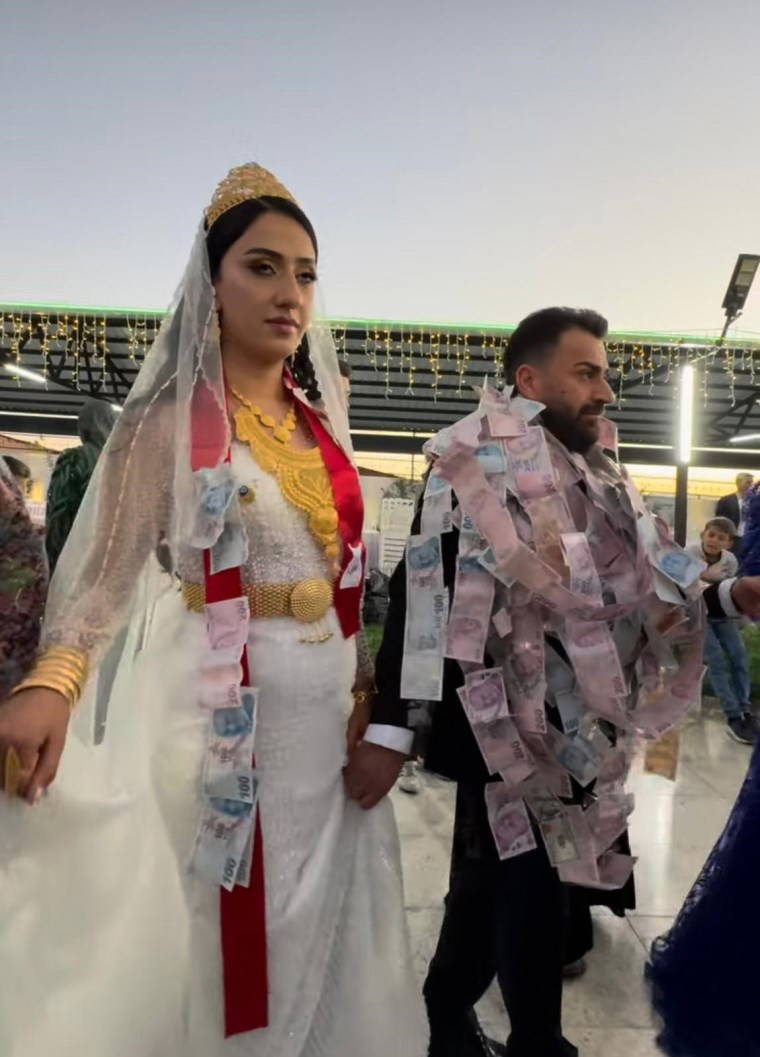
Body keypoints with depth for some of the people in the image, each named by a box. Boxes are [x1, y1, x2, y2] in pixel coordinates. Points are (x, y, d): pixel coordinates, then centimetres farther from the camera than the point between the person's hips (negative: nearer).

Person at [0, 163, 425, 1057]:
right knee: (224, 931, 9)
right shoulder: (170, 419, -8)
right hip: (224, 703, -5)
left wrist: (367, 685, 7)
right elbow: (105, 574, -13)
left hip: (327, 696, 6)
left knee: (318, 926, 19)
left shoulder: (319, 419, 9)